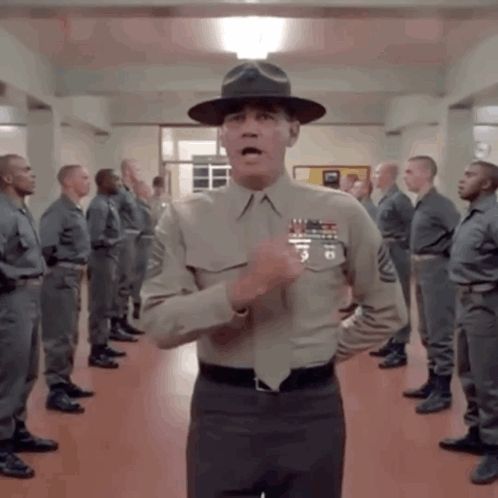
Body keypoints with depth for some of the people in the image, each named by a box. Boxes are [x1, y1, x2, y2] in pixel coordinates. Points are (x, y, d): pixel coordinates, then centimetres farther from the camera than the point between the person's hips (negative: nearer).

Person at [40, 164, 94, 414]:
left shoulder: (76, 210, 13)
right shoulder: (58, 211, -17)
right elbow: (45, 246, -29)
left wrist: (79, 266, 2)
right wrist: (58, 263, -12)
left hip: (74, 276, 10)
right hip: (61, 276, -10)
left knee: (70, 335, 18)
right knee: (59, 335, -4)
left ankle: (64, 382, 29)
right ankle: (56, 391, 3)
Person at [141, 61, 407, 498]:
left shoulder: (342, 213, -3)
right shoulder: (184, 219, -5)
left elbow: (387, 310, 8)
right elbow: (158, 323, -13)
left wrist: (327, 351, 4)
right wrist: (244, 289, -24)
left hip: (312, 408, 1)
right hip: (222, 409, 0)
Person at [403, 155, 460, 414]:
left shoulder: (439, 204, -16)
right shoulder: (421, 204, 11)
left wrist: (446, 255, -15)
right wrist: (417, 265, 5)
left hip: (436, 270, -10)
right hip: (422, 270, 10)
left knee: (440, 334, -1)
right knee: (427, 332, 17)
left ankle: (443, 391, 8)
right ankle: (433, 382, 29)